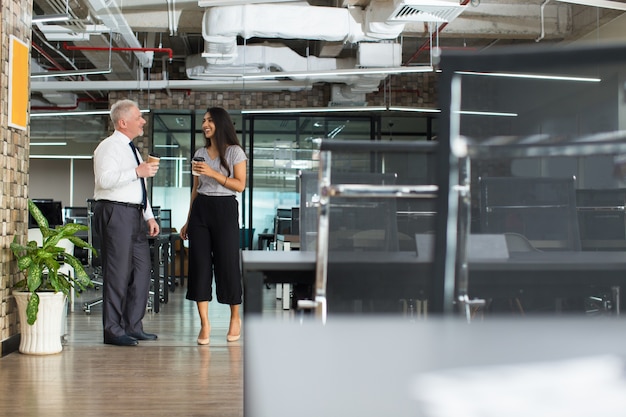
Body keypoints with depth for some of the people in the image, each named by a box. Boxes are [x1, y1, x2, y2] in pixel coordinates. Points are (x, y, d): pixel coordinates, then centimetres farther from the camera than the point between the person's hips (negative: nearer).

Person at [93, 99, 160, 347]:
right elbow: (105, 179, -22)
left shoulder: (132, 149, 22)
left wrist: (149, 216, 20)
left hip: (135, 214, 9)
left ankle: (133, 326, 16)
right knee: (118, 272, -7)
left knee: (141, 270, 9)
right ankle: (113, 331, -2)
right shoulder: (109, 147, -7)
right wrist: (137, 172, -22)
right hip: (116, 213, -9)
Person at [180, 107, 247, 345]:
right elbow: (195, 189, 17)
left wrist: (213, 173, -17)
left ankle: (235, 318, 15)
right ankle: (204, 323, -1)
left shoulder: (235, 152, 0)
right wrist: (188, 221, 14)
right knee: (199, 264, -3)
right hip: (200, 209, 5)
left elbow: (240, 185, -8)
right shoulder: (200, 154, 15)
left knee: (227, 262, -2)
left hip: (225, 209, -5)